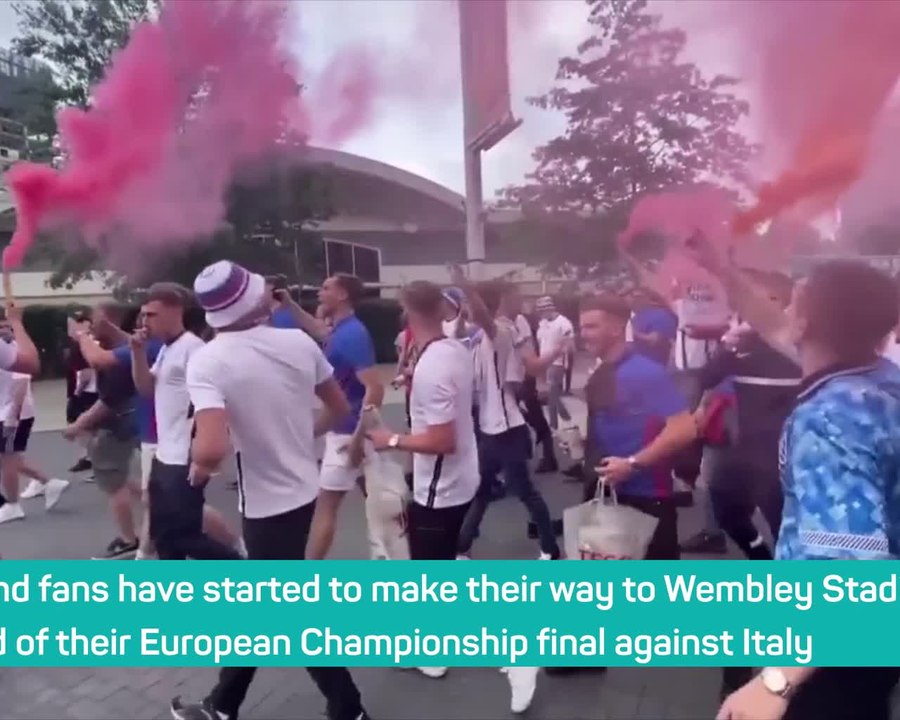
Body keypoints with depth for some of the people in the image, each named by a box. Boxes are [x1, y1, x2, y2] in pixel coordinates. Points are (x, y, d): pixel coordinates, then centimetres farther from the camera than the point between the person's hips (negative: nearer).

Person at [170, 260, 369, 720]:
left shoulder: (207, 360, -20)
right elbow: (339, 409, 6)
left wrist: (198, 470, -10)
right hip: (301, 489, 7)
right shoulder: (299, 342, -5)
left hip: (268, 501, -6)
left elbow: (212, 449, -33)